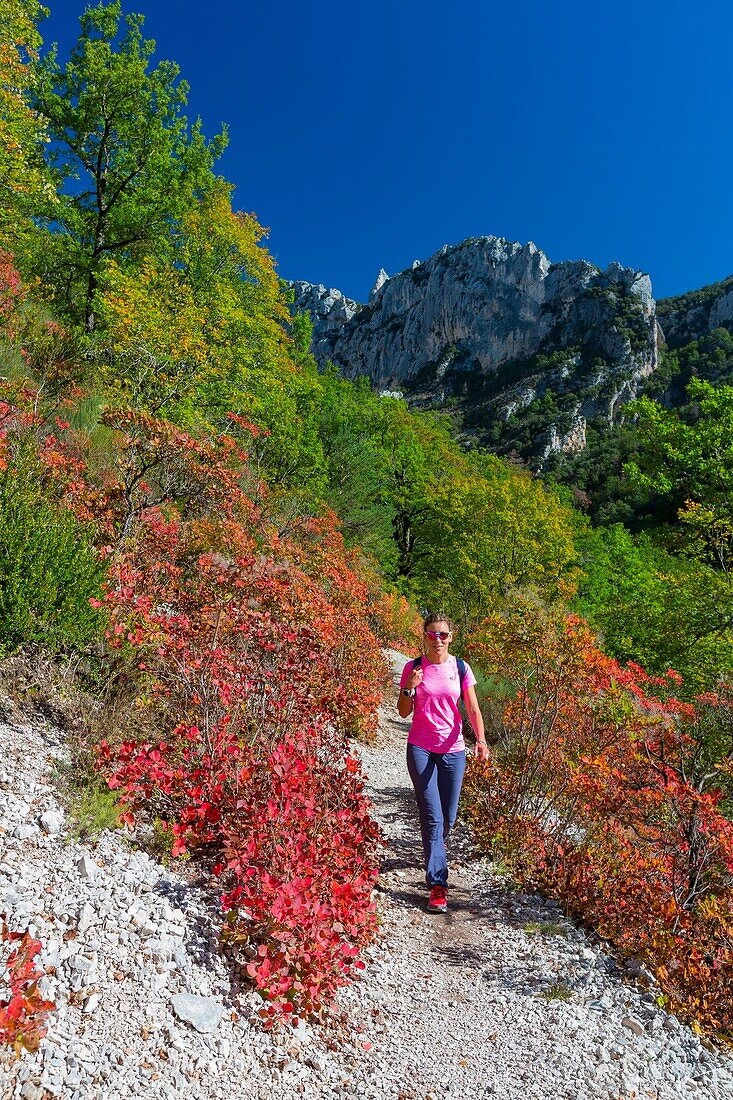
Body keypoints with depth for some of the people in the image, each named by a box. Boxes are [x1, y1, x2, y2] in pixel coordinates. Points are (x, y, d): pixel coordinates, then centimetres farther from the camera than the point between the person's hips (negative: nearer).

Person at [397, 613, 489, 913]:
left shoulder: (461, 668, 1)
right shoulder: (413, 668, -2)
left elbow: (473, 710, -2)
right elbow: (404, 712, 1)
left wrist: (480, 739, -18)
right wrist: (410, 688, -18)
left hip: (453, 750, 2)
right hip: (421, 749, -2)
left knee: (447, 819, 11)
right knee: (432, 817, -7)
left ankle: (433, 853, 42)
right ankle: (437, 885, -1)